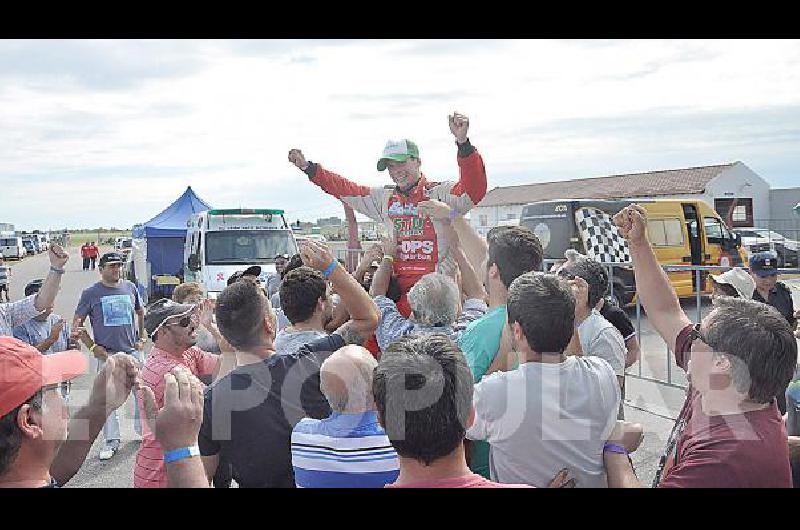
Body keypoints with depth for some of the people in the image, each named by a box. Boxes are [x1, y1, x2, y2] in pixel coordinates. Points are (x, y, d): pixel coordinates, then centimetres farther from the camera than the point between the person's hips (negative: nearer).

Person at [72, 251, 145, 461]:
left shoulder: (130, 288, 8)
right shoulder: (91, 293, -2)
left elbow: (141, 312, 21)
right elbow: (77, 324, 1)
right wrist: (93, 347, -7)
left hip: (132, 351, 3)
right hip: (106, 353, -3)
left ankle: (143, 430, 24)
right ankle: (112, 440, 12)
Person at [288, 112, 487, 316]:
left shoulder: (441, 194, -4)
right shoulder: (385, 198, 17)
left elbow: (475, 190, -22)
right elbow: (345, 189, 25)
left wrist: (463, 142, -36)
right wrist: (308, 167, 22)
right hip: (400, 289, 5)